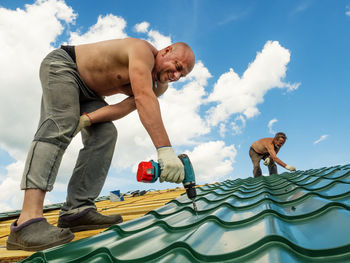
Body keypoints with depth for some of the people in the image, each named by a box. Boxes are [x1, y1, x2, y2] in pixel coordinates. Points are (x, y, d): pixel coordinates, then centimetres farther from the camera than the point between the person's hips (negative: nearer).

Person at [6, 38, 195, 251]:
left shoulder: (154, 84, -4)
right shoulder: (143, 50, -30)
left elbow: (126, 107, -16)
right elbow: (144, 98, -46)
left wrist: (89, 119, -33)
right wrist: (165, 150, -54)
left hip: (87, 92, 8)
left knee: (106, 134, -12)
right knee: (60, 126, -29)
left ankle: (77, 210, -17)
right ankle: (28, 220, -36)